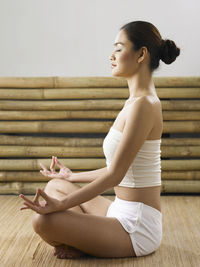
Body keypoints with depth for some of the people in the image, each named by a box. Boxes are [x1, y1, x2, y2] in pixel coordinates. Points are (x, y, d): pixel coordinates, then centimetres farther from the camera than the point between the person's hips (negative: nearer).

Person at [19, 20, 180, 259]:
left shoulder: (142, 105, -20)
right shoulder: (137, 101, 10)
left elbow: (115, 174, -22)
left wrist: (61, 204, -21)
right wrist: (73, 177, 27)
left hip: (137, 226, -10)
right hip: (124, 212, 10)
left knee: (44, 220, -23)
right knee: (56, 185, 18)